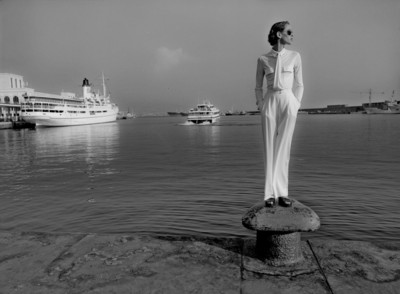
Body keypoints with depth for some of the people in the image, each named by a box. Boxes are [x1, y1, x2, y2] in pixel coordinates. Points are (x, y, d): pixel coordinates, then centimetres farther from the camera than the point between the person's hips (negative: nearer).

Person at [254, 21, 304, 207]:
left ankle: (281, 192, 2)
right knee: (269, 149, -2)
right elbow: (258, 87, 12)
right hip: (270, 103, 0)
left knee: (283, 148, -4)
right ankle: (270, 193, 2)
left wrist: (295, 105, 0)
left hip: (288, 102, 1)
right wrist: (261, 106, -1)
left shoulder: (295, 56, 7)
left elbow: (299, 85, 10)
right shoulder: (263, 59, 6)